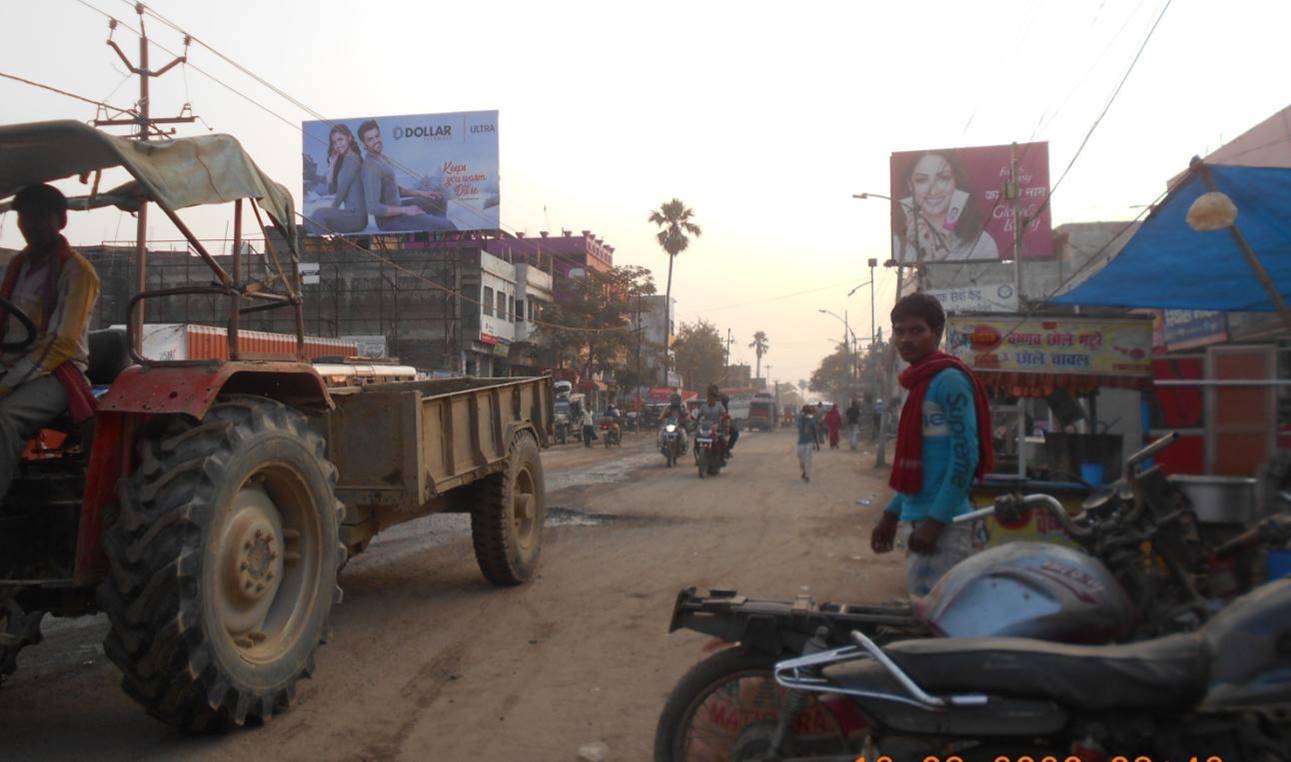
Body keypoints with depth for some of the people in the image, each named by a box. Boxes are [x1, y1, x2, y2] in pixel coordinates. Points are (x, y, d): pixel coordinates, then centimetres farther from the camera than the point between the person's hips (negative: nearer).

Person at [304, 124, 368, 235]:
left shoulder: (352, 159, -8)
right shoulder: (342, 161, 20)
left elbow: (342, 190, -10)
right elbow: (331, 190, 14)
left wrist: (331, 211, 0)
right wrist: (332, 165, 6)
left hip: (357, 216, -10)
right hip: (350, 214, 10)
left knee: (319, 214, -29)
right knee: (308, 221, 4)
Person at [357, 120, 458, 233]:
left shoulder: (381, 158, 8)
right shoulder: (371, 167, -23)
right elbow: (373, 208, -28)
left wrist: (420, 193, 12)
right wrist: (405, 210, -23)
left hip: (396, 208, 11)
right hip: (389, 219, -11)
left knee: (438, 200, 24)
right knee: (447, 226, -19)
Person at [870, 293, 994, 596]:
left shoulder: (950, 380, -11)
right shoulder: (919, 383, 16)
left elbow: (965, 457, -17)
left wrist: (935, 520, -20)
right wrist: (891, 514, 20)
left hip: (942, 525, -9)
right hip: (917, 519, 9)